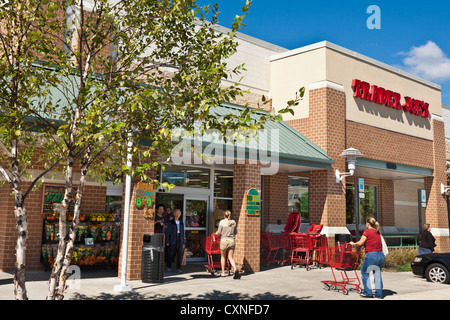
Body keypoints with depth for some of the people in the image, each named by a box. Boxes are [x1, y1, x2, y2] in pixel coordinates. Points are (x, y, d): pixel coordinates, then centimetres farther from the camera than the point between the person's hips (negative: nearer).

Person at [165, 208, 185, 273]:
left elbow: (183, 233, 15)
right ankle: (169, 267, 21)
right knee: (171, 255, 4)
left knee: (180, 255, -1)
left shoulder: (181, 223, 13)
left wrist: (183, 243, 11)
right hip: (172, 241, -3)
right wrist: (167, 241, -6)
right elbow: (167, 232, 0)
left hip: (180, 241, 3)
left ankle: (178, 268, 6)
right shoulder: (170, 222, 1)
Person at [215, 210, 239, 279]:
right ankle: (235, 269, -19)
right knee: (231, 257, 7)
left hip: (224, 240, -2)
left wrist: (215, 233, 20)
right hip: (232, 241, 2)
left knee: (223, 257, 15)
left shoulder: (222, 222, -5)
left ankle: (223, 273, 20)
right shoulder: (233, 222, 5)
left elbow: (218, 233, -2)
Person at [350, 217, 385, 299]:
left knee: (364, 273, 8)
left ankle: (368, 292, 9)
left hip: (371, 255, -7)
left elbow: (360, 243, -11)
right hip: (381, 255, 7)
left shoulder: (367, 232, -8)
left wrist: (353, 243, 6)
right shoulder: (377, 232, 13)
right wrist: (365, 243, 30)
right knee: (377, 274, 13)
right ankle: (379, 293, 13)